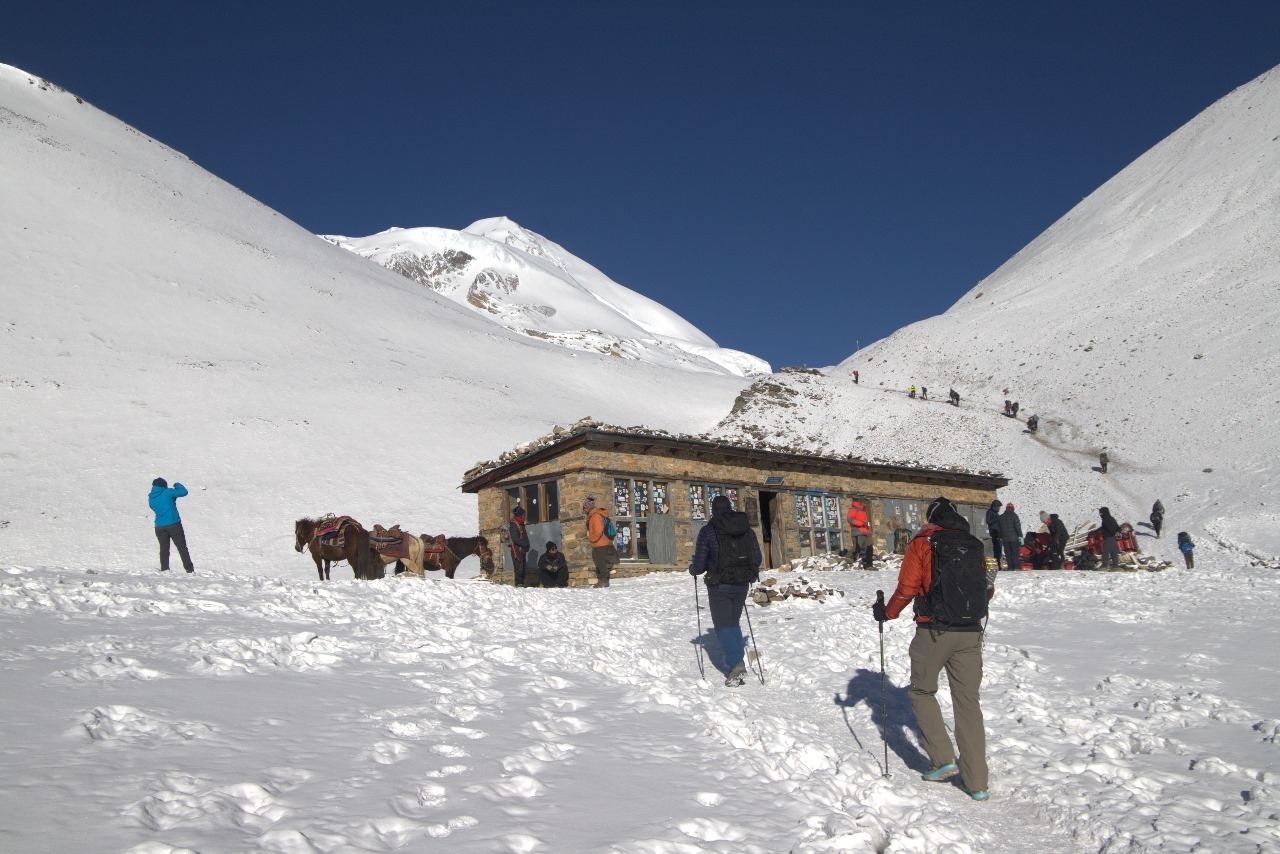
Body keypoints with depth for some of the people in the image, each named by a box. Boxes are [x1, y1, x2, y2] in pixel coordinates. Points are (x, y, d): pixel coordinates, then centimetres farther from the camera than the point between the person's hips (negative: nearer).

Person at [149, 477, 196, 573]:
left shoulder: (151, 498, 8)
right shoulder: (167, 493, -8)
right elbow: (184, 492, -7)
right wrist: (177, 485, 11)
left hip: (159, 527, 4)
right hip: (174, 524, -4)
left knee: (164, 548, 12)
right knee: (182, 547, 3)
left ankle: (164, 569, 3)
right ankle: (190, 569, 2)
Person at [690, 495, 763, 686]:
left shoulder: (708, 531, -8)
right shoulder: (747, 528, 4)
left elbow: (699, 565, -7)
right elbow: (758, 558, 9)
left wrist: (692, 569, 16)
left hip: (720, 586, -4)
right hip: (742, 585, 4)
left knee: (723, 626, 2)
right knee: (734, 623, 19)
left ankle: (735, 664, -17)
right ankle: (737, 667, 14)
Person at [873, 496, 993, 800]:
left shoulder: (922, 542, -1)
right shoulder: (974, 545, 11)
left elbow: (906, 588, -7)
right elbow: (988, 588, 18)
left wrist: (886, 613, 9)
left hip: (933, 631, -4)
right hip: (970, 633, 4)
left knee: (922, 692, 15)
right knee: (968, 701, 8)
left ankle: (943, 759, 3)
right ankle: (976, 782, 8)